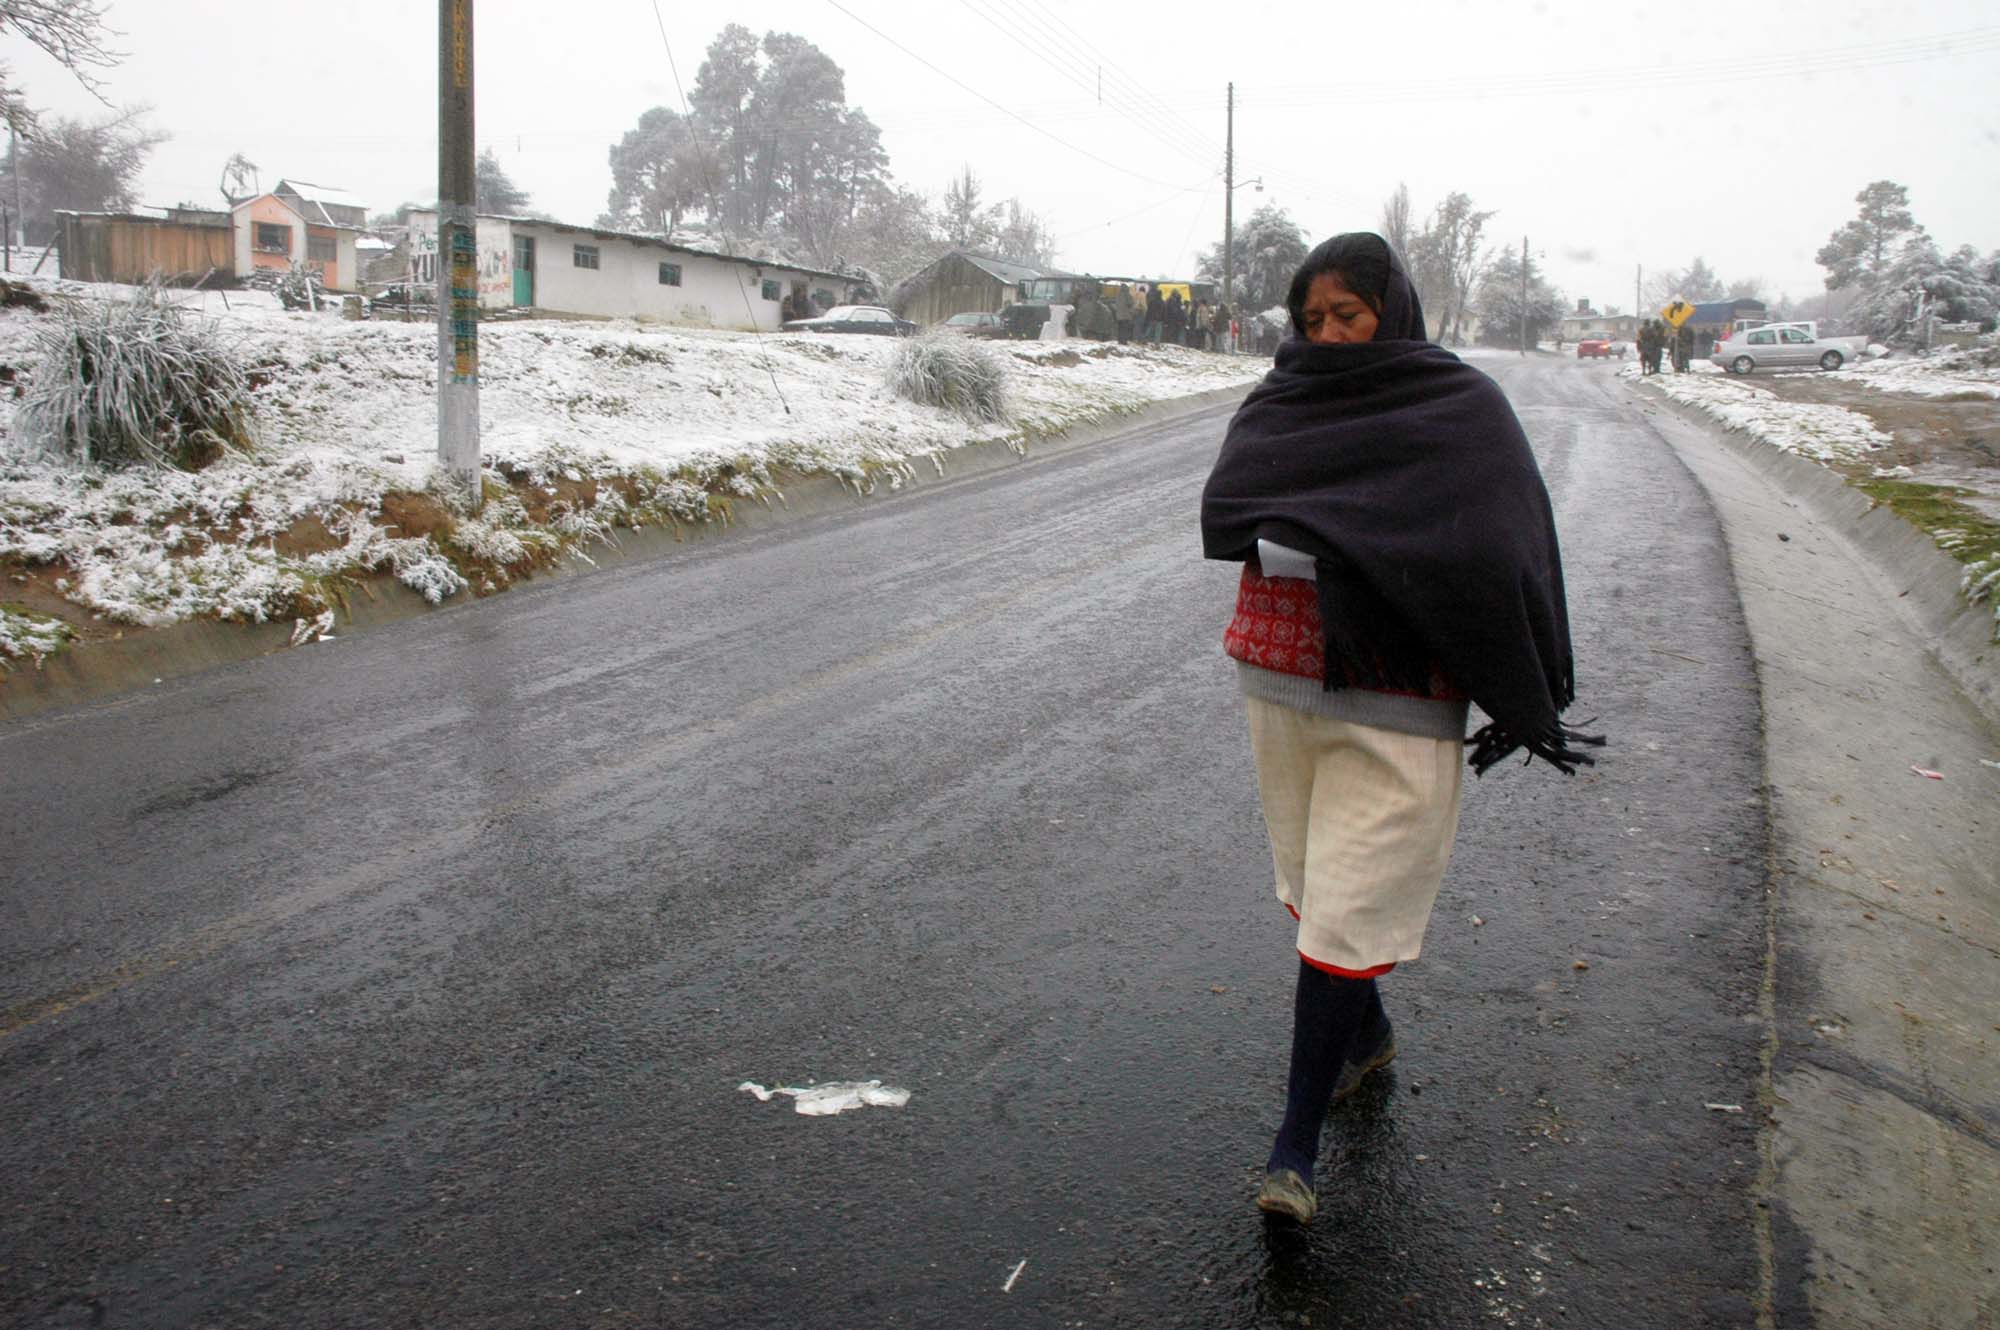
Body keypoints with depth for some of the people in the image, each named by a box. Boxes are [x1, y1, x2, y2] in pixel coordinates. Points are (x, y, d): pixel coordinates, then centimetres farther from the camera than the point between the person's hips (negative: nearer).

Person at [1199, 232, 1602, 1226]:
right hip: (1280, 685, 5)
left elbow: (1497, 554, -13)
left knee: (1349, 909, -5)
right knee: (1311, 882, 18)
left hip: (1394, 707, -5)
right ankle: (1367, 1034, 44)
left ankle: (1297, 1144, 5)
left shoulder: (1462, 409, -5)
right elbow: (1223, 507, -3)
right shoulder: (1283, 400, 8)